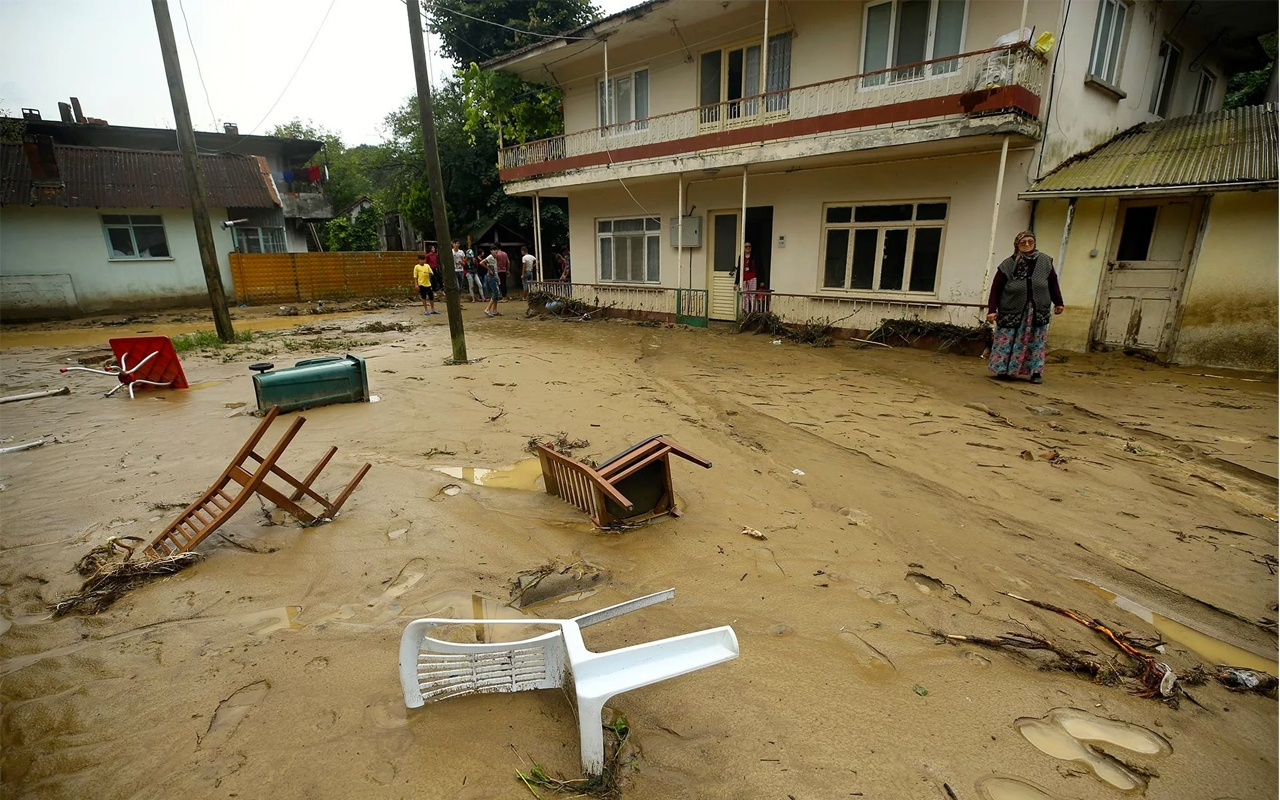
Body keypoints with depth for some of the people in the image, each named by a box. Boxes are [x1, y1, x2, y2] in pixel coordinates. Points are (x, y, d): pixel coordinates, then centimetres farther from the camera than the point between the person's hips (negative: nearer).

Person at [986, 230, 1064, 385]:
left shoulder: (1045, 262, 3)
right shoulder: (1008, 265, -7)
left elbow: (1053, 283, 12)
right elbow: (996, 289, -8)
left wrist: (1058, 302, 15)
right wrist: (992, 310, -13)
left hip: (1038, 312, 3)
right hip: (1012, 312, -2)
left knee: (1036, 343, 5)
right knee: (1009, 343, 0)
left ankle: (1036, 372, 11)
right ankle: (1005, 370, 10)